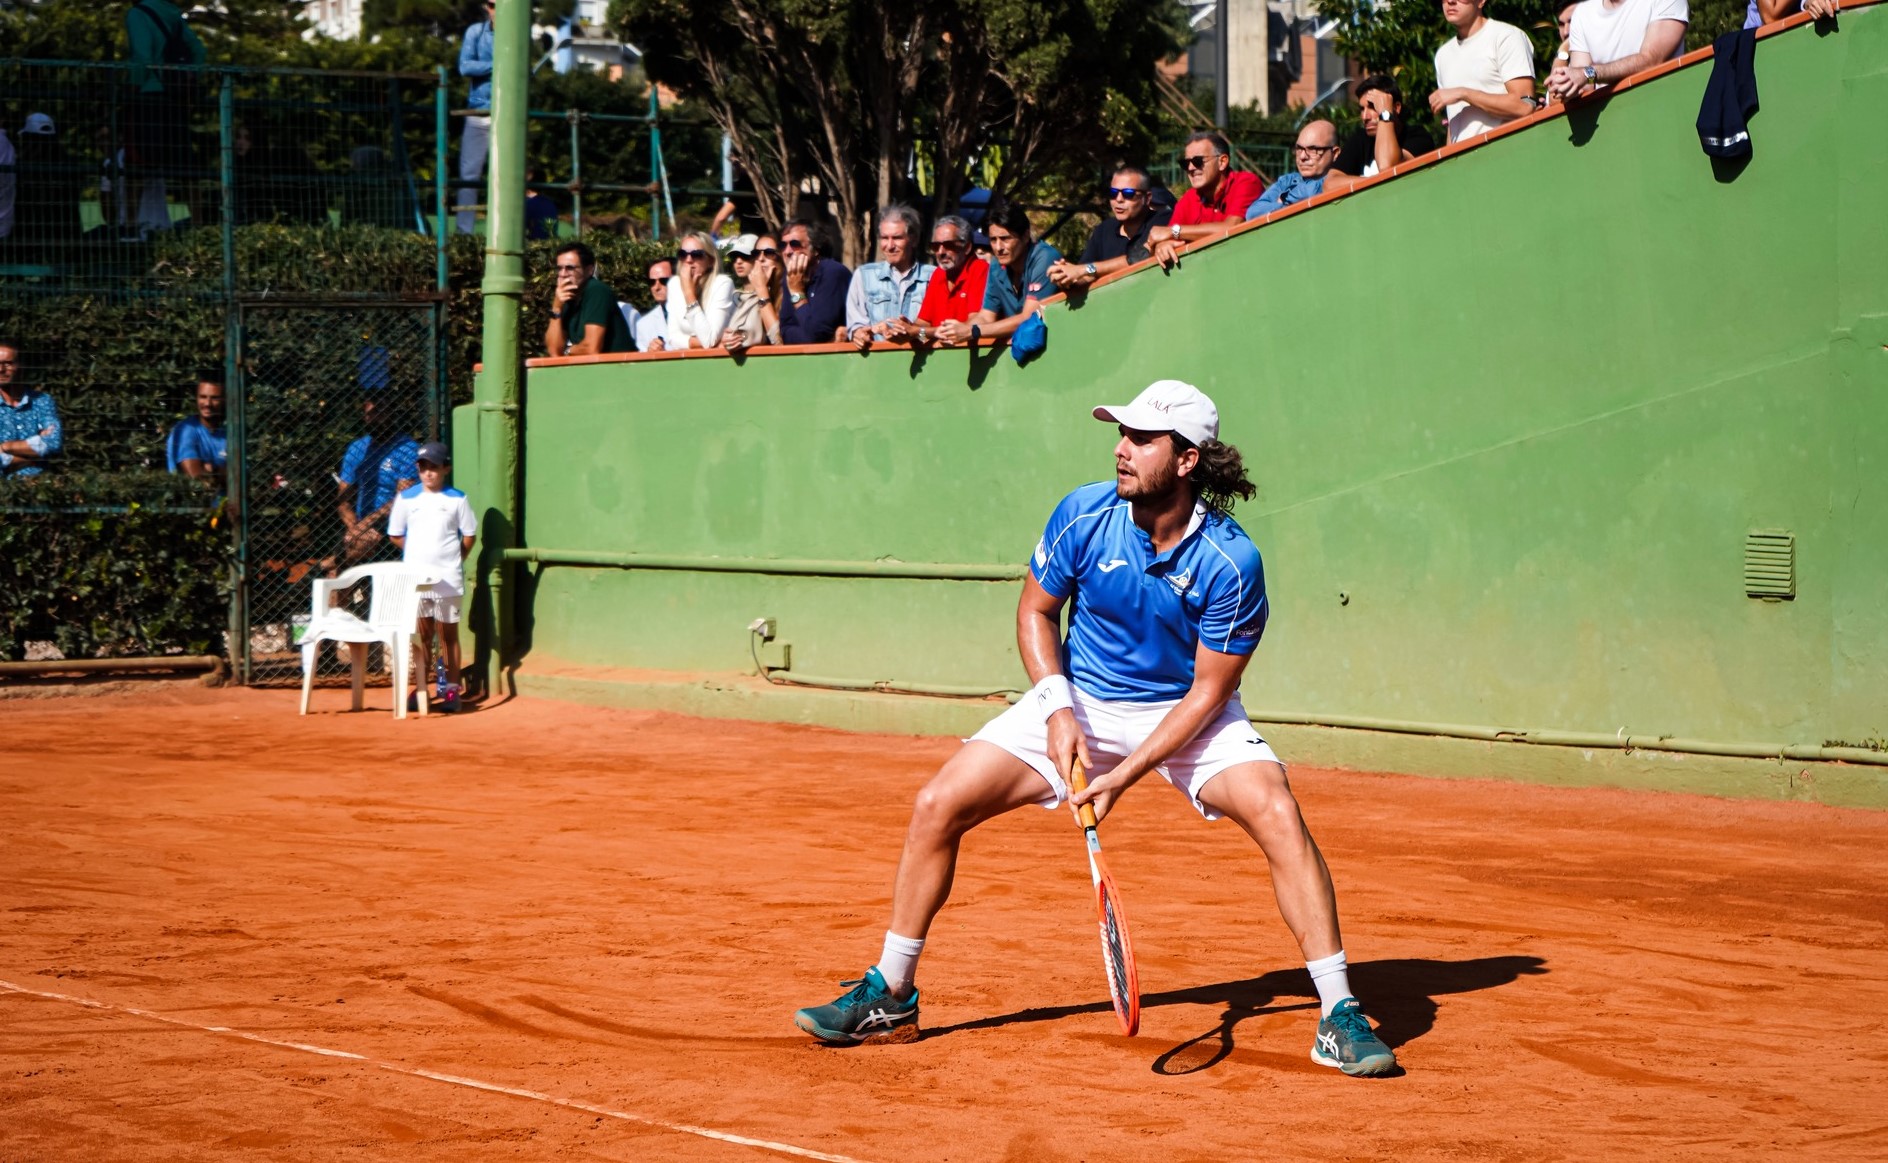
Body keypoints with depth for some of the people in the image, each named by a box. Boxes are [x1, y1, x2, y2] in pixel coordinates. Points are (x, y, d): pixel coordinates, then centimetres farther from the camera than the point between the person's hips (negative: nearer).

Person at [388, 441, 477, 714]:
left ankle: (452, 689, 8)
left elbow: (469, 535, 4)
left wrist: (453, 559, 0)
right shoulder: (406, 498, 3)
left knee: (448, 634, 4)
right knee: (422, 635, 7)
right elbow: (396, 535, 9)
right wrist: (416, 554, 5)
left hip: (447, 578, -2)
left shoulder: (456, 499, -1)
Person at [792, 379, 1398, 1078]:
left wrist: (1126, 774, -25)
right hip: (1081, 700, 3)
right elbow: (1035, 611, 0)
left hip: (1187, 713, -2)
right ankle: (889, 999, 7)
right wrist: (1060, 711, -14)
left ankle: (1338, 1017, -20)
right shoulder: (1084, 516, -17)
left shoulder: (1231, 562, -24)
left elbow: (1207, 691, -18)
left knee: (1276, 813, -28)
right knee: (937, 806, -10)